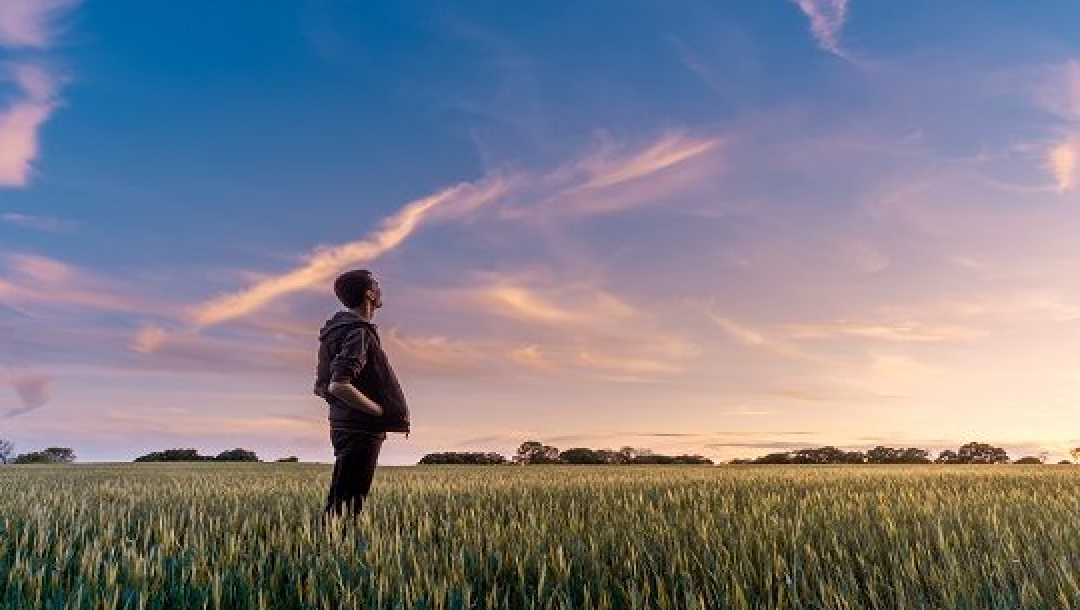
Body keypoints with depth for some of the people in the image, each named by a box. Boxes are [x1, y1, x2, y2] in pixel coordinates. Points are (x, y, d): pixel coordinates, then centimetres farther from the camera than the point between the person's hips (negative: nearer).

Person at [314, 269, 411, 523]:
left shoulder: (338, 330, 14)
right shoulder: (359, 332, -16)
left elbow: (321, 387, 19)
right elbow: (339, 386, -27)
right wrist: (383, 412, -19)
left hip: (345, 427, 10)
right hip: (360, 432, -10)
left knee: (338, 502, 16)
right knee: (346, 504, -5)